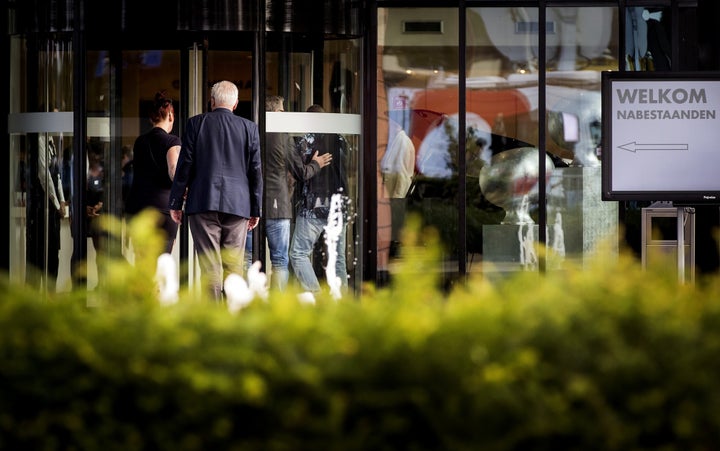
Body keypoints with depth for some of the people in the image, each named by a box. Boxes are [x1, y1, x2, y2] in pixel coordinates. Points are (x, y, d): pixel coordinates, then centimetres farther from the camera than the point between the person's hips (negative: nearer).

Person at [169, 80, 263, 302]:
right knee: (233, 265, 5)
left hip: (203, 201, -1)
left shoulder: (196, 123, 2)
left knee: (210, 266, -3)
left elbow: (184, 165, 1)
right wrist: (255, 209, 13)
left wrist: (176, 202, 6)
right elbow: (255, 170, 6)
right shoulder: (249, 128, 5)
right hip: (237, 204, 1)